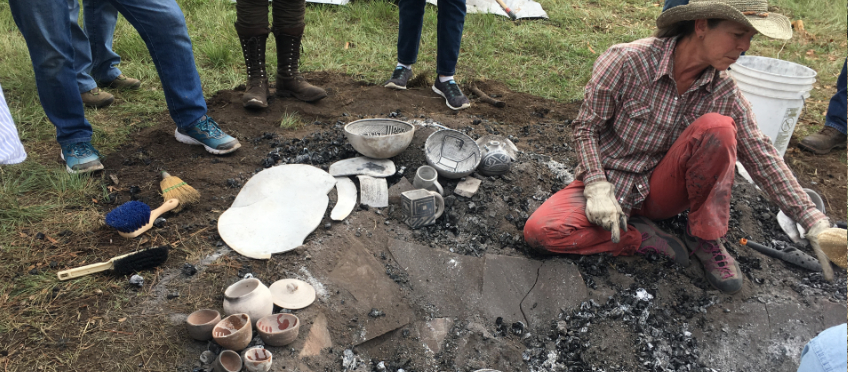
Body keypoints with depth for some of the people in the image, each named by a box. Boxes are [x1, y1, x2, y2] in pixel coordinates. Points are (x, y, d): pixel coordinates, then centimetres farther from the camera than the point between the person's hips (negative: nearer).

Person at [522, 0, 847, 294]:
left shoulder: (724, 93, -7)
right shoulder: (627, 61, -19)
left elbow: (761, 156, -5)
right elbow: (586, 127, -12)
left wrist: (816, 225, -10)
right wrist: (598, 188, -23)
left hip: (660, 193, 2)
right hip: (609, 182, -2)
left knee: (717, 127, -27)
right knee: (539, 231, -31)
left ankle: (704, 238, -9)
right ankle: (643, 238, -11)